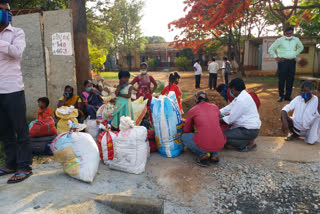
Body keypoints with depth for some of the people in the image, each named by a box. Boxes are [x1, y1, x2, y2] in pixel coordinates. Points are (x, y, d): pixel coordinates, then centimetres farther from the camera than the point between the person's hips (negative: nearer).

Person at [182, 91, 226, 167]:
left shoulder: (192, 110, 4)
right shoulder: (215, 107, 12)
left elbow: (186, 130, 15)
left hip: (203, 145, -4)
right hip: (219, 145, 4)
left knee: (184, 137, 22)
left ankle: (202, 154, 4)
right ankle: (214, 155, 15)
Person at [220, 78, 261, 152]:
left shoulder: (241, 100, -23)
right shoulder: (242, 96, 9)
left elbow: (231, 119, -20)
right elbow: (230, 107, 16)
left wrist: (219, 120, -6)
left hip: (249, 131, -10)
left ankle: (249, 143, -3)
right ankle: (249, 140, 12)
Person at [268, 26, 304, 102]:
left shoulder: (296, 40, 9)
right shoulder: (280, 40, -2)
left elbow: (301, 47, 28)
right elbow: (271, 49, 2)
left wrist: (295, 54, 16)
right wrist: (276, 57, -1)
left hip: (292, 62, 4)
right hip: (283, 61, -4)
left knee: (290, 80, 4)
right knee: (282, 79, -3)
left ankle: (288, 96, 12)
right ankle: (281, 96, 7)